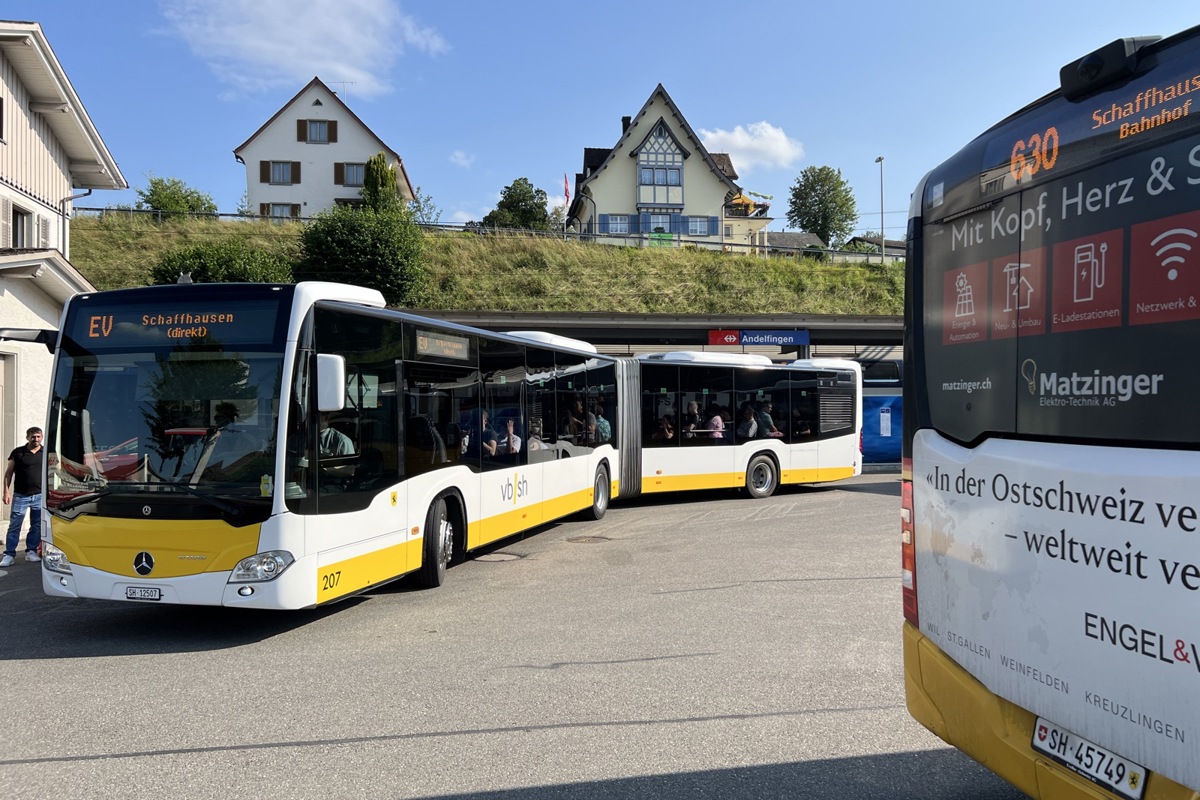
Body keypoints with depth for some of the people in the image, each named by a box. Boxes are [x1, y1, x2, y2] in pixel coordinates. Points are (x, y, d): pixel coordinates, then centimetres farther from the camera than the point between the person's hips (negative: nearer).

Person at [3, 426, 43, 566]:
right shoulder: (18, 452, 1)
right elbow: (8, 473, 4)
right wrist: (6, 492, -4)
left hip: (40, 496, 2)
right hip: (20, 496, -1)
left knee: (37, 526, 7)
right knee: (14, 526, -1)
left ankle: (31, 552, 18)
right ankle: (9, 555, 3)